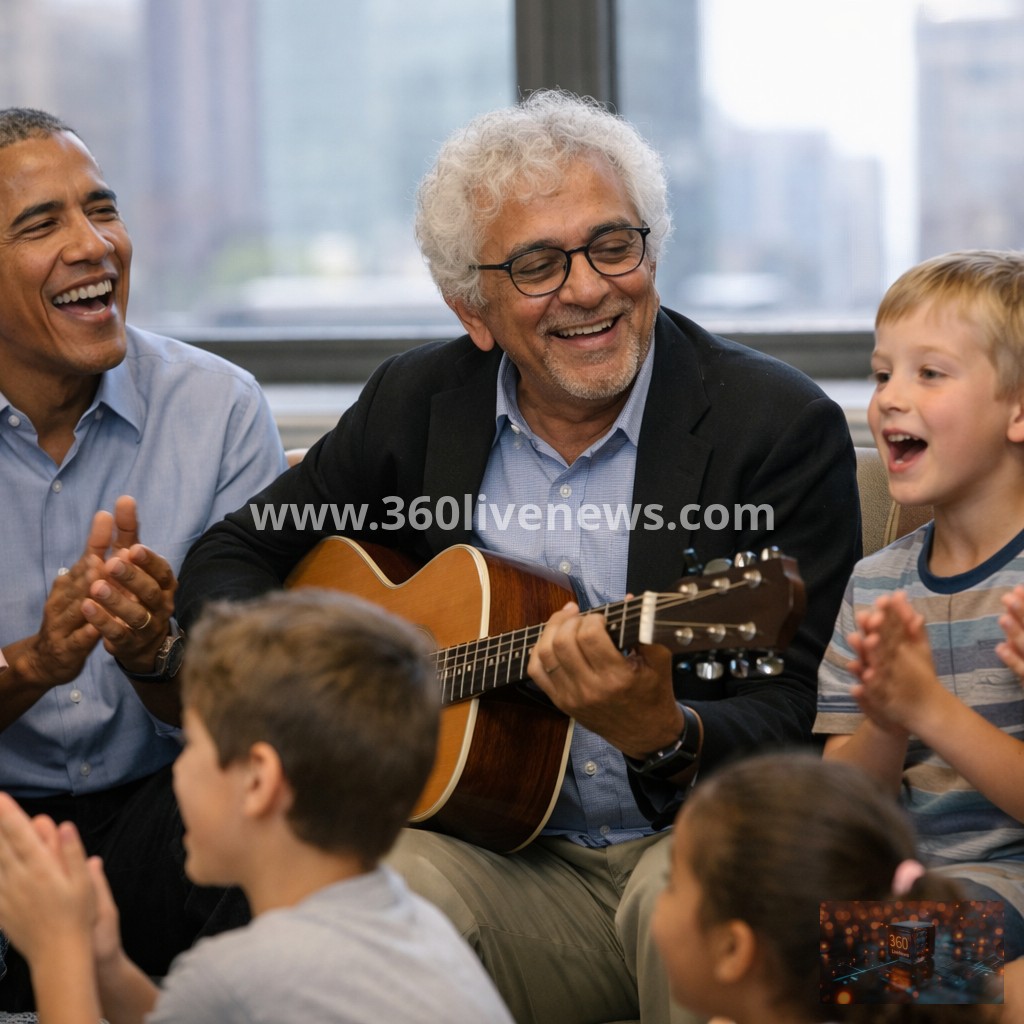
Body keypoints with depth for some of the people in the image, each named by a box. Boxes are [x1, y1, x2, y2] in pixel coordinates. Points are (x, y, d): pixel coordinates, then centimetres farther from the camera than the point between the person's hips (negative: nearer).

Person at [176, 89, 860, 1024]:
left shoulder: (782, 426, -5)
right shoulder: (416, 404, 7)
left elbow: (796, 731, -10)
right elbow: (234, 554, 18)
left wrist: (663, 736, -32)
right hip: (519, 865, 2)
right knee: (395, 880, -32)